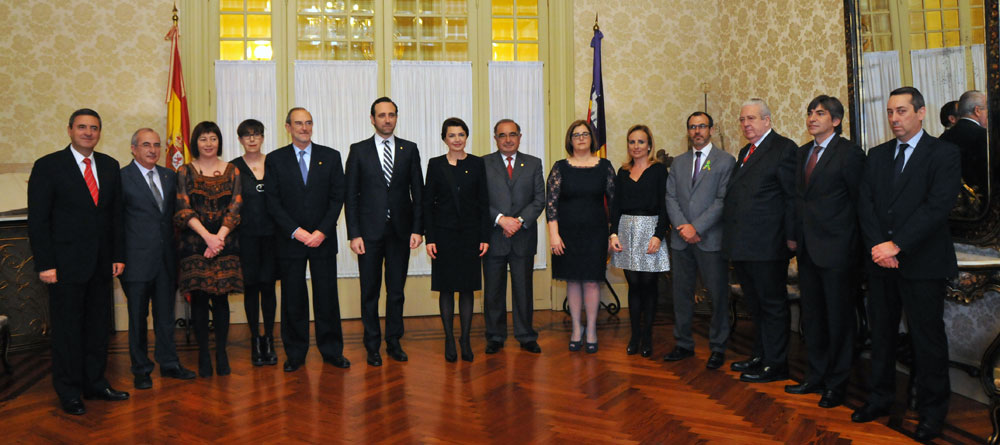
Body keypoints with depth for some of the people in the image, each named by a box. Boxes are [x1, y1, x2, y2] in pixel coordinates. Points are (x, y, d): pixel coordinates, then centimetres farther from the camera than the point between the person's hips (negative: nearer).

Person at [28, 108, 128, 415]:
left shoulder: (109, 166, 9)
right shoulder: (48, 166, -5)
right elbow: (38, 220, -8)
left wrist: (118, 255, 6)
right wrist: (45, 264, -13)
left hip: (101, 263, 5)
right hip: (66, 263, -5)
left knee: (99, 325, 12)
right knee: (67, 329, 5)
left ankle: (95, 383, 25)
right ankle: (68, 392, 17)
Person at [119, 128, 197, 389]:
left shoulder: (169, 176, 10)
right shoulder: (122, 178, -6)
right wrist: (119, 257, -10)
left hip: (166, 257, 5)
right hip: (138, 258, -5)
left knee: (165, 313, 13)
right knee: (138, 316, 6)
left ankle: (168, 363, 25)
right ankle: (141, 370, 18)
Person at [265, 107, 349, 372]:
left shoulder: (331, 157, 6)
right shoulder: (275, 159, 5)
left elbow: (337, 197, 2)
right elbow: (272, 201, 0)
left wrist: (322, 231, -9)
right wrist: (296, 231, -11)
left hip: (323, 239, 1)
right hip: (290, 240, 0)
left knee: (327, 296, 3)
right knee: (293, 299, 4)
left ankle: (332, 351, 16)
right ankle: (295, 354, 16)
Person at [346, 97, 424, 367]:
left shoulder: (409, 150, 6)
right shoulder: (358, 151, 2)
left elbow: (418, 192, 6)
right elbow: (351, 195, 0)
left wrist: (417, 229, -2)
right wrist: (354, 234, -7)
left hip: (400, 231, 1)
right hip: (369, 232, -1)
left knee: (396, 291, 9)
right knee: (370, 292, 6)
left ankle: (394, 342, 22)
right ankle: (372, 346, 18)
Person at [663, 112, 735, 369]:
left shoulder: (725, 160, 0)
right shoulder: (679, 162, 15)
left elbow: (723, 200, -9)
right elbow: (671, 197, 7)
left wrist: (696, 227, -15)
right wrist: (682, 227, -8)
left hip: (711, 239, -4)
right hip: (681, 240, 5)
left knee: (718, 295, 2)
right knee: (681, 293, 10)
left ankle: (718, 348, 14)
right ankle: (683, 344, 21)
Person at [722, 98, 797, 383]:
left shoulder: (784, 148, -7)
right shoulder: (745, 152, 18)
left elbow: (792, 197, -11)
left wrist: (791, 237, -16)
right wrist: (731, 237, 11)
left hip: (767, 244, -8)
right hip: (741, 243, 8)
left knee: (772, 304, 2)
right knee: (755, 304, 18)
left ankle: (775, 364, 12)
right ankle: (760, 356, 30)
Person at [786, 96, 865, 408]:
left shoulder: (849, 153, -10)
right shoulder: (802, 153, 12)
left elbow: (859, 201, -9)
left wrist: (853, 244, -8)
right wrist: (794, 236, 7)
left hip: (837, 250, -7)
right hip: (808, 248, 7)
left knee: (839, 318, 5)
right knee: (811, 316, 15)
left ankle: (837, 383, 18)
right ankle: (816, 377, 28)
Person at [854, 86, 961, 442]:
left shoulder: (944, 154, -3)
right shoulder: (877, 155, 13)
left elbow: (938, 207, -14)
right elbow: (865, 204, 4)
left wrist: (896, 245, -19)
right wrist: (878, 246, -10)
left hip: (922, 262, -4)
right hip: (881, 260, 5)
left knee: (927, 338, 4)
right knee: (881, 332, 12)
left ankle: (932, 411, 17)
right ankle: (880, 398, 24)